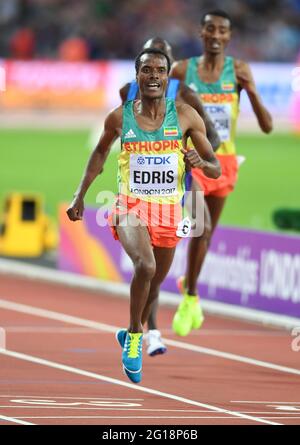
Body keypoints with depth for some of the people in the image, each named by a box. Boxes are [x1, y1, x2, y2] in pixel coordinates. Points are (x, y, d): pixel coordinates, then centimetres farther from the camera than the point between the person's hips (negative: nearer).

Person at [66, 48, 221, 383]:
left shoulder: (186, 116, -5)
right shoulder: (119, 117, -4)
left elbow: (216, 170, 1)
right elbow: (100, 152, 16)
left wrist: (200, 162, -22)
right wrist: (80, 196, 13)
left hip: (168, 209, 3)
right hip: (131, 205, -2)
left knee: (155, 281, 15)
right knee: (145, 266, -28)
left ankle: (132, 334, 42)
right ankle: (135, 335, -9)